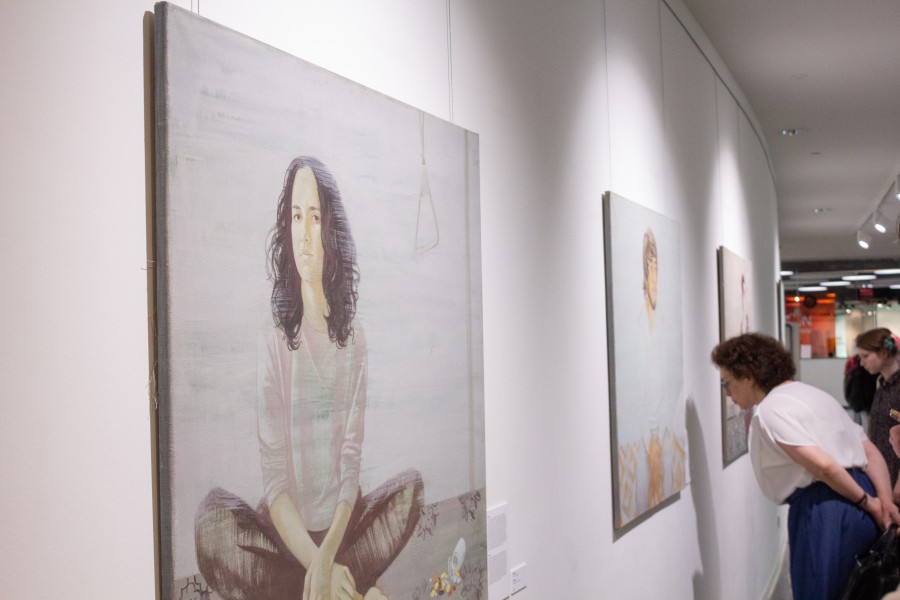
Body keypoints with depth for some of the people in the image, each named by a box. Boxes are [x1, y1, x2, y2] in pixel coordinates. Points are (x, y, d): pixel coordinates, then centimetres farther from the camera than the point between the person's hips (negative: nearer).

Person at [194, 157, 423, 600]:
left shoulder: (353, 339, 3)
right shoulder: (274, 342, -5)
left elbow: (351, 462, -4)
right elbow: (274, 477, -11)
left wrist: (327, 558, -21)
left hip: (342, 526, 3)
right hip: (285, 532, -2)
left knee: (412, 486, -22)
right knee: (212, 518, -31)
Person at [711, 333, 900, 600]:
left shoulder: (771, 408, -10)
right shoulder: (812, 394, 21)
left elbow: (823, 466, -21)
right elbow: (871, 452, 15)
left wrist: (868, 502, -9)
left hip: (825, 511, -10)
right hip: (856, 505, 10)